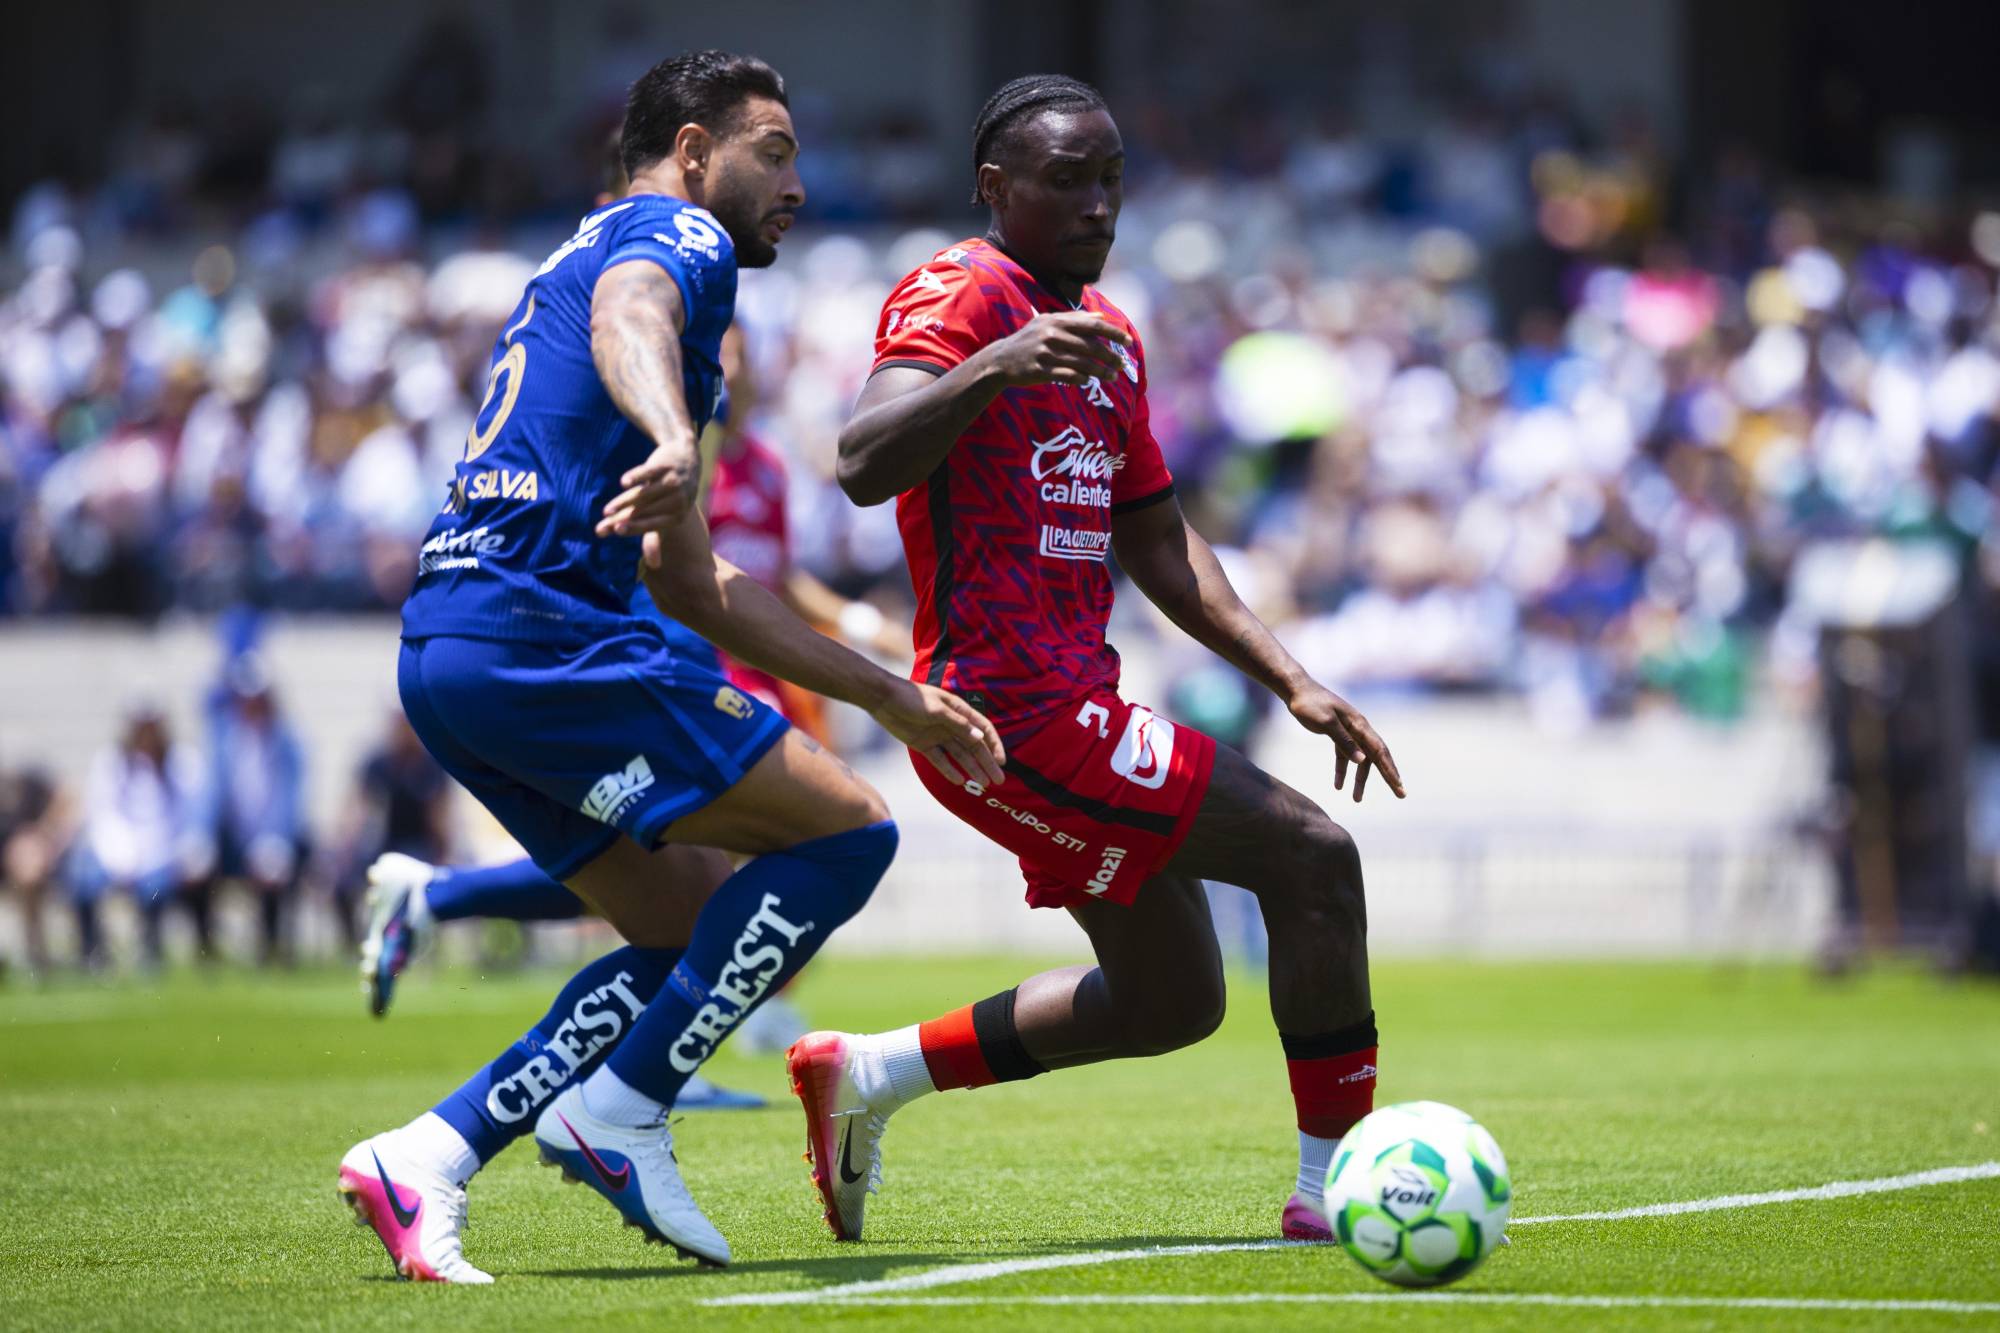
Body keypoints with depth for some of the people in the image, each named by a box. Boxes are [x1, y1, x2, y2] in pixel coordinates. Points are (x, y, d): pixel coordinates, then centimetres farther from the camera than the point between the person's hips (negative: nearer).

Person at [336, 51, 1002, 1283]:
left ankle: (430, 1158, 2)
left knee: (700, 935, 13)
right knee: (848, 832, -5)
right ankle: (617, 1113, -4)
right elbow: (626, 318, -25)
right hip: (537, 633, -10)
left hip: (446, 655, 10)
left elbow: (693, 588, 35)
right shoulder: (677, 236, 3)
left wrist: (893, 698, 35)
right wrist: (673, 441, -47)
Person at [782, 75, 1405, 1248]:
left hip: (1073, 706, 10)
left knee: (1174, 999, 15)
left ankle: (867, 1074, 22)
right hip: (1011, 714, -10)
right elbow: (864, 469, -29)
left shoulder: (1107, 334, 17)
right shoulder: (956, 297, -12)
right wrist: (991, 368, -45)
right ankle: (1338, 1185, -6)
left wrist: (1293, 683, 14)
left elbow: (1160, 546, 23)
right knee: (1311, 856, -12)